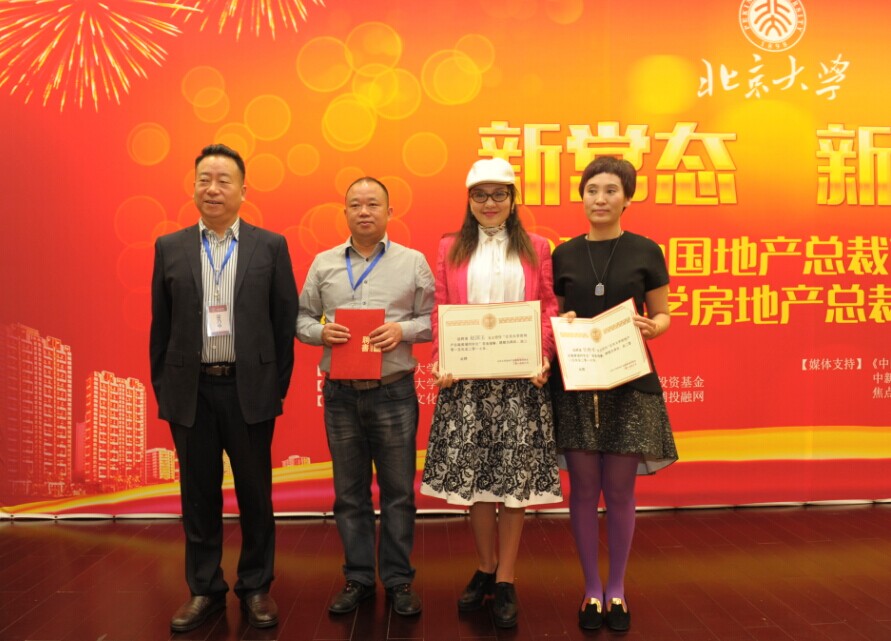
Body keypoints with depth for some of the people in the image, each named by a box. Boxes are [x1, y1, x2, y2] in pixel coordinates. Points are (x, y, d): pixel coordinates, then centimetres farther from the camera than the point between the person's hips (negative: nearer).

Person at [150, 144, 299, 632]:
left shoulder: (271, 246, 1)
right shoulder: (169, 247, 6)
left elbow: (286, 319, 1)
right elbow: (161, 325, 8)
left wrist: (279, 384, -1)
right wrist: (162, 386, 5)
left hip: (249, 388, -1)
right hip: (190, 390, 2)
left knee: (255, 494, 8)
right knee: (199, 495, 11)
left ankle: (256, 588, 24)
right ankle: (204, 589, 25)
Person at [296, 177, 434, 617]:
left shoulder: (413, 262, 3)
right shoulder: (323, 264, 8)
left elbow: (433, 319, 2)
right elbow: (302, 318, 10)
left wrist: (402, 330, -16)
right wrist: (320, 332, -10)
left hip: (394, 392, -2)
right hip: (340, 393, 2)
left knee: (398, 492, 5)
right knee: (349, 493, 10)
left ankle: (399, 580, 19)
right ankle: (358, 578, 24)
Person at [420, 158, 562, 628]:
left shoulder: (535, 248, 9)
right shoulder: (450, 249, 10)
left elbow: (549, 309, 5)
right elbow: (440, 313, 7)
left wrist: (544, 358, -10)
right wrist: (440, 361, -7)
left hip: (520, 379, 0)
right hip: (467, 379, 1)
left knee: (515, 476, 1)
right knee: (474, 473, 5)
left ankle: (505, 581, 13)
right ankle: (485, 569, 24)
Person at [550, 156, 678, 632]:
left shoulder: (645, 252, 2)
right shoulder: (563, 255, 6)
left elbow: (662, 314, 7)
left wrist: (652, 328, -14)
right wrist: (561, 323, -9)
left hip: (629, 383, -1)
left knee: (620, 490, 6)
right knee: (584, 489, 6)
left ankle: (616, 589, 24)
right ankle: (591, 589, 22)